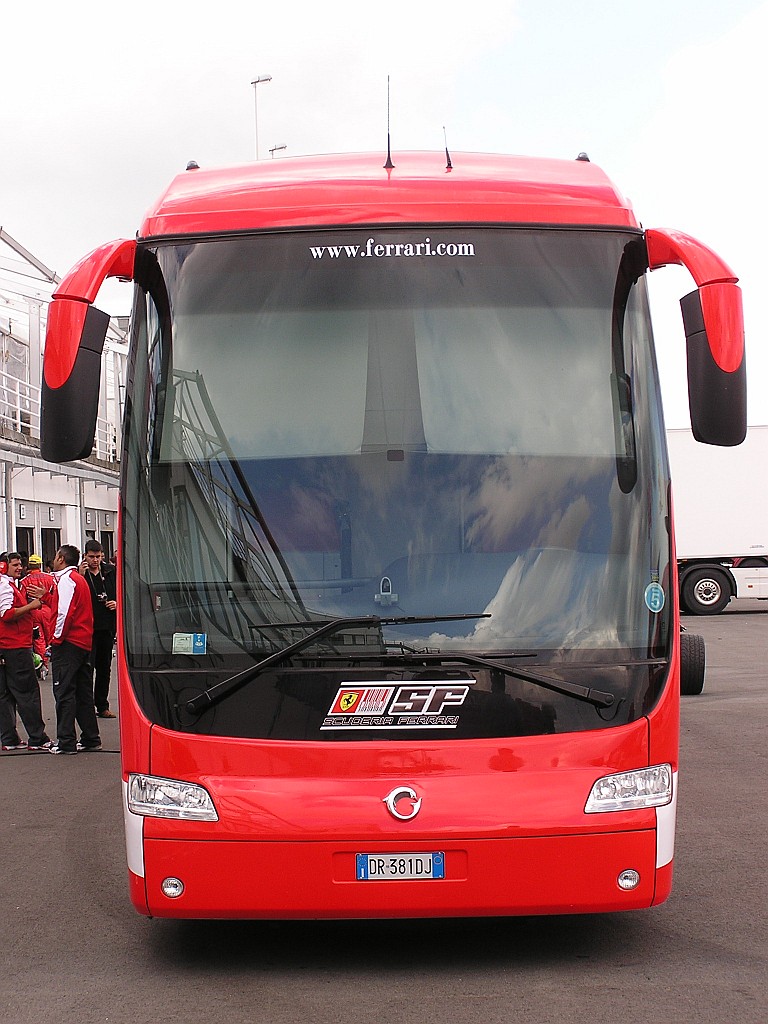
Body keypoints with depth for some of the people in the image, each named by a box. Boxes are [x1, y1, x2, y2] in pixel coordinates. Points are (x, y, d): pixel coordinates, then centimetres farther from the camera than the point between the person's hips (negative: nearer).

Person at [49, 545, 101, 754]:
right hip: (84, 642, 9)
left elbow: (65, 612, -19)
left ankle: (66, 742, -7)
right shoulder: (80, 579, 19)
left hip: (68, 643, -9)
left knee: (64, 692, -7)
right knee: (83, 692, 12)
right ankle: (91, 739, 15)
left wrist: (57, 638, -12)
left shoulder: (67, 579, -10)